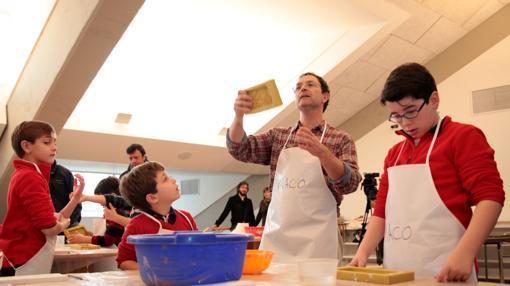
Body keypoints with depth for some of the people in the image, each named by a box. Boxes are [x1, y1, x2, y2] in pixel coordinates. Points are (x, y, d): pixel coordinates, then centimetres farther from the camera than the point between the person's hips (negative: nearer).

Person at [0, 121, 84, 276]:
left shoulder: (24, 175, 14)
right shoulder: (30, 177, -18)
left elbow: (54, 219, 12)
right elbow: (49, 227, -25)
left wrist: (76, 197, 1)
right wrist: (63, 224, -4)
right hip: (25, 265, -10)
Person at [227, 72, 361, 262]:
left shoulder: (341, 139, 4)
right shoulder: (277, 136, 13)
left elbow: (350, 184, -8)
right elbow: (240, 150, 3)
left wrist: (321, 152, -26)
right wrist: (239, 116, -16)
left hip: (316, 239, -2)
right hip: (274, 235, 2)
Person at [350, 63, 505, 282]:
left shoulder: (463, 136, -1)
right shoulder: (394, 153, 15)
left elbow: (490, 196, -11)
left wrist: (465, 253, -23)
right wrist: (363, 252, 3)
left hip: (443, 272, -5)